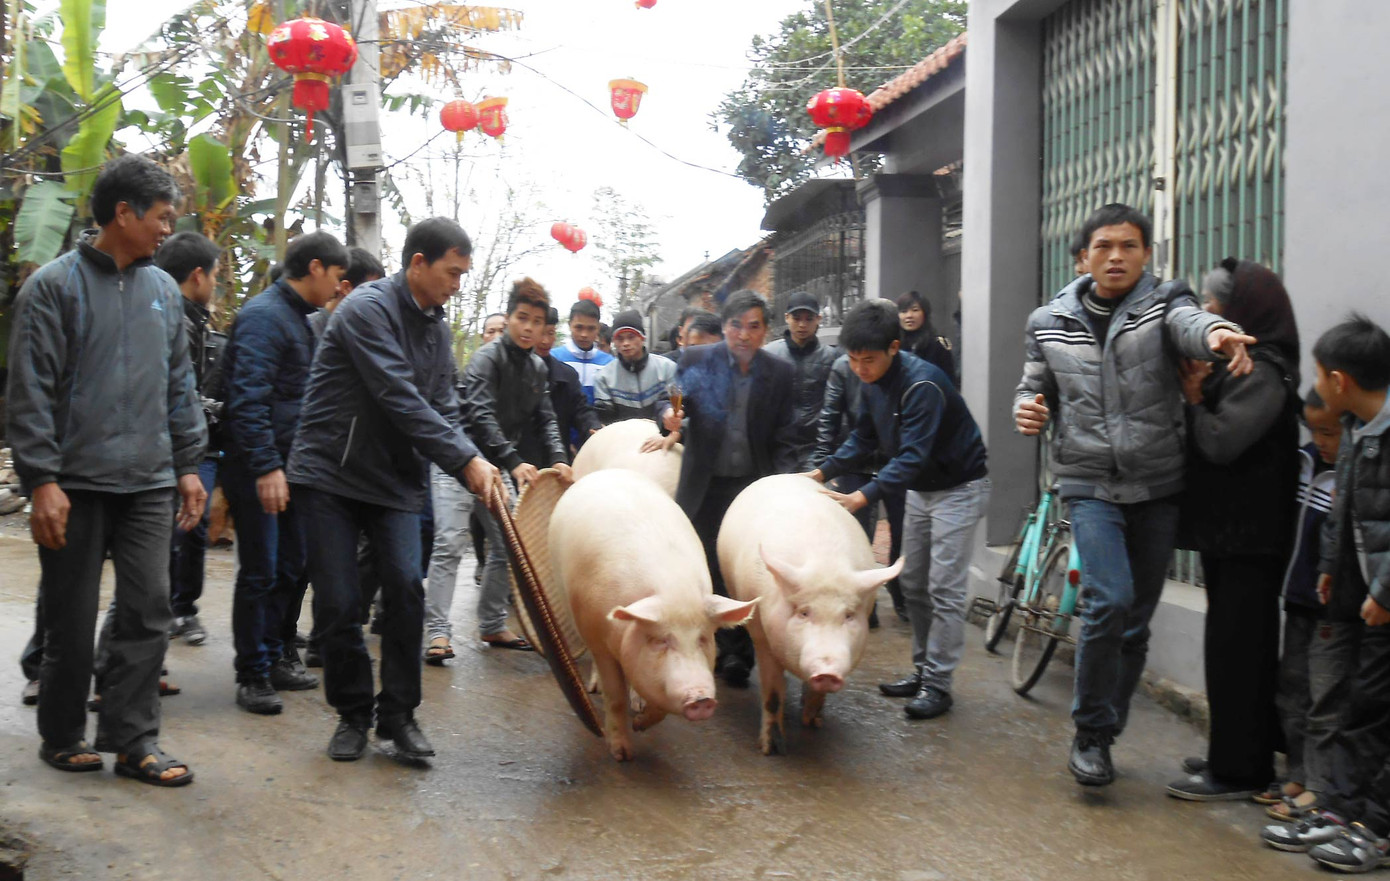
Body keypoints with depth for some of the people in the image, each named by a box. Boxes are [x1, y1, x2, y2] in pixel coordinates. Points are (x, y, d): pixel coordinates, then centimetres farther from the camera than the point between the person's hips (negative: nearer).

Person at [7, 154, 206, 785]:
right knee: (72, 618, 5)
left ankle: (133, 739, 9)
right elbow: (29, 391, -8)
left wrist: (188, 465, 11)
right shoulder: (55, 285, -5)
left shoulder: (163, 289, 12)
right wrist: (42, 479, -14)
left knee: (149, 612, 1)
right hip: (77, 484, -4)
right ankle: (62, 735, 22)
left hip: (149, 484, 5)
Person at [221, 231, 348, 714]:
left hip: (287, 464, 9)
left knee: (291, 566, 14)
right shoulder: (265, 315, -14)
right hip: (258, 469, -9)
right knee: (260, 573, -3)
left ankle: (277, 655, 27)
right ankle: (252, 675, 7)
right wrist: (267, 467, -26)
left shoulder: (298, 317, 16)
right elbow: (249, 399, -22)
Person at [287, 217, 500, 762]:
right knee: (338, 603, -2)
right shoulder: (369, 309, -15)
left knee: (405, 589, -9)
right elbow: (400, 400, -22)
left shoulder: (436, 327, 11)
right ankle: (353, 713, 16)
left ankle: (398, 713, 4)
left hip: (396, 479, 6)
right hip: (330, 472, -5)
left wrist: (473, 468, -10)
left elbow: (442, 409, 8)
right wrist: (466, 459, -20)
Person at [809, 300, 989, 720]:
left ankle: (938, 685, -3)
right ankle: (923, 669, 21)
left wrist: (863, 496, -42)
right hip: (920, 488, 9)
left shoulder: (922, 384, -30)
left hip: (958, 488, -9)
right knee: (913, 584, 11)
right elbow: (864, 440, 8)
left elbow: (913, 456, -35)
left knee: (945, 590, -8)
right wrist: (823, 472, -5)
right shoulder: (873, 382, -2)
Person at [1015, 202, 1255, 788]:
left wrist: (1216, 334, -51)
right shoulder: (1050, 324, 5)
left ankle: (1101, 736, 28)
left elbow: (1189, 323, -26)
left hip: (1157, 488, 1)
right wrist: (1027, 411, -7)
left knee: (1136, 621, 9)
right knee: (1110, 599, -20)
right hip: (1090, 484, -1)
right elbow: (1035, 388, 18)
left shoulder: (1163, 305, -2)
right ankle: (1090, 733, -2)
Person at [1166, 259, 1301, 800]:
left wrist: (1194, 400, -10)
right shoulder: (1236, 365, 14)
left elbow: (1221, 442, -26)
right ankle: (1244, 758, 27)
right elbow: (1207, 442, 10)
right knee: (1239, 646, 16)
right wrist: (1195, 395, -6)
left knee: (1236, 648, -4)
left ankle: (1237, 772, 3)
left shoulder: (1262, 374, -16)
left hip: (1248, 536, -10)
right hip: (1227, 529, 10)